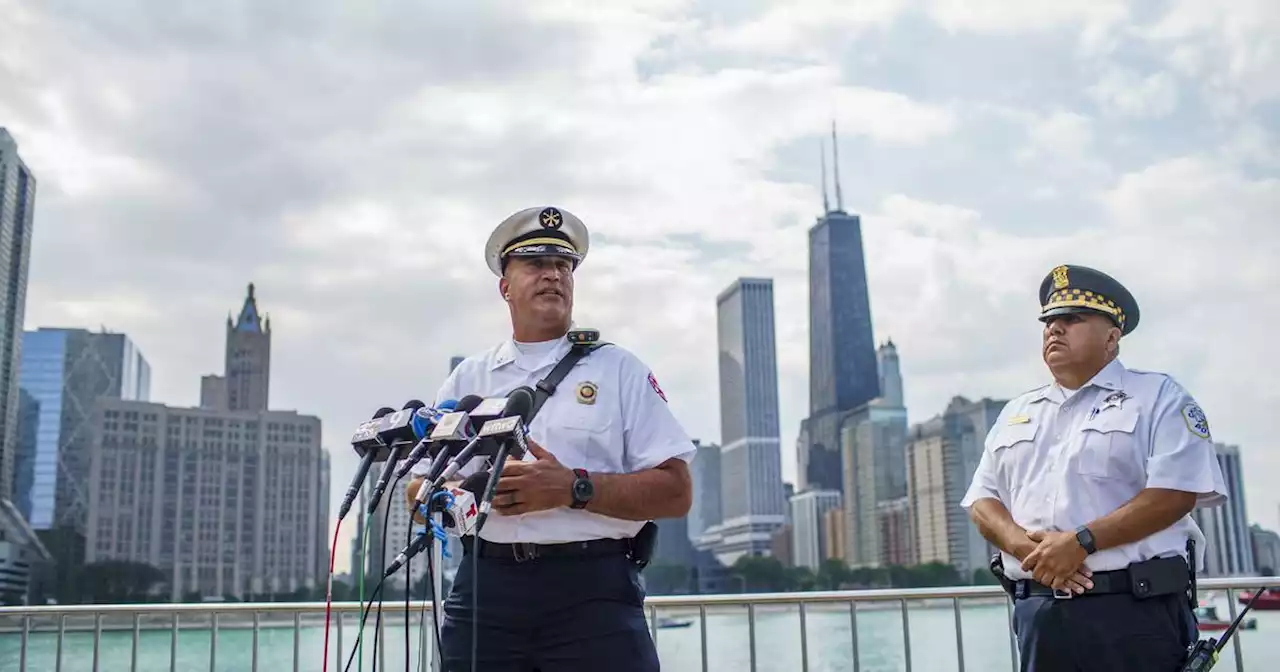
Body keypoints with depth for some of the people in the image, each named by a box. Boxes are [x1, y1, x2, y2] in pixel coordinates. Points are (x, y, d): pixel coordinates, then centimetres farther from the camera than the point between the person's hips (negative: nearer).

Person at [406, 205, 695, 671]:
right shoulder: (466, 379, 15)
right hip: (484, 591, 2)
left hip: (593, 593, -2)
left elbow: (676, 491, -1)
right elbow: (420, 492, 13)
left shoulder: (618, 370, 7)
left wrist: (573, 488, -14)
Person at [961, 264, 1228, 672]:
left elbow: (1175, 493, -9)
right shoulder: (1016, 414, 18)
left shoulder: (1157, 397, 4)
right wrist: (1024, 545, -9)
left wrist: (1081, 541, -17)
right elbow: (982, 500, 13)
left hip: (1134, 611, -4)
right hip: (1037, 612, 5)